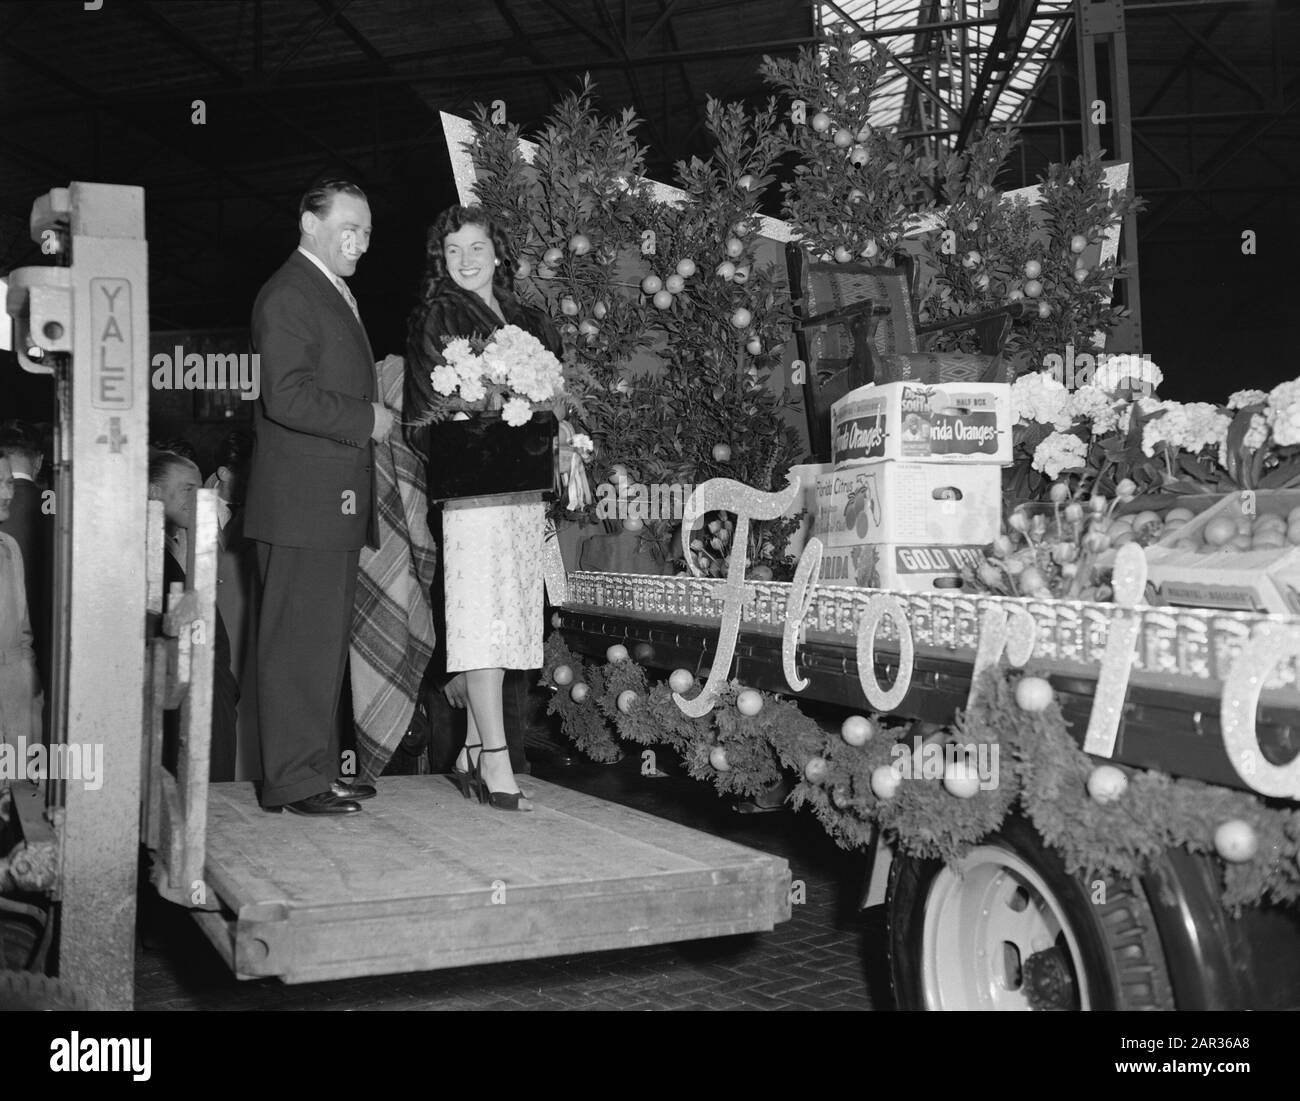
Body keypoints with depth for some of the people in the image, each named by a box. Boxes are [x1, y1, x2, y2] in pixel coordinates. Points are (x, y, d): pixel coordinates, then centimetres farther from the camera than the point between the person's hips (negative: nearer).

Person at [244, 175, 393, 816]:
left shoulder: (334, 295, 22)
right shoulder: (289, 295, -11)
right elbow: (287, 397, -22)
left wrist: (371, 414, 12)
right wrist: (367, 419, -14)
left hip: (334, 500, 10)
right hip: (303, 499, -10)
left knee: (326, 639, 14)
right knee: (300, 641, -5)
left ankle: (319, 769, 24)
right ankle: (294, 781, 2)